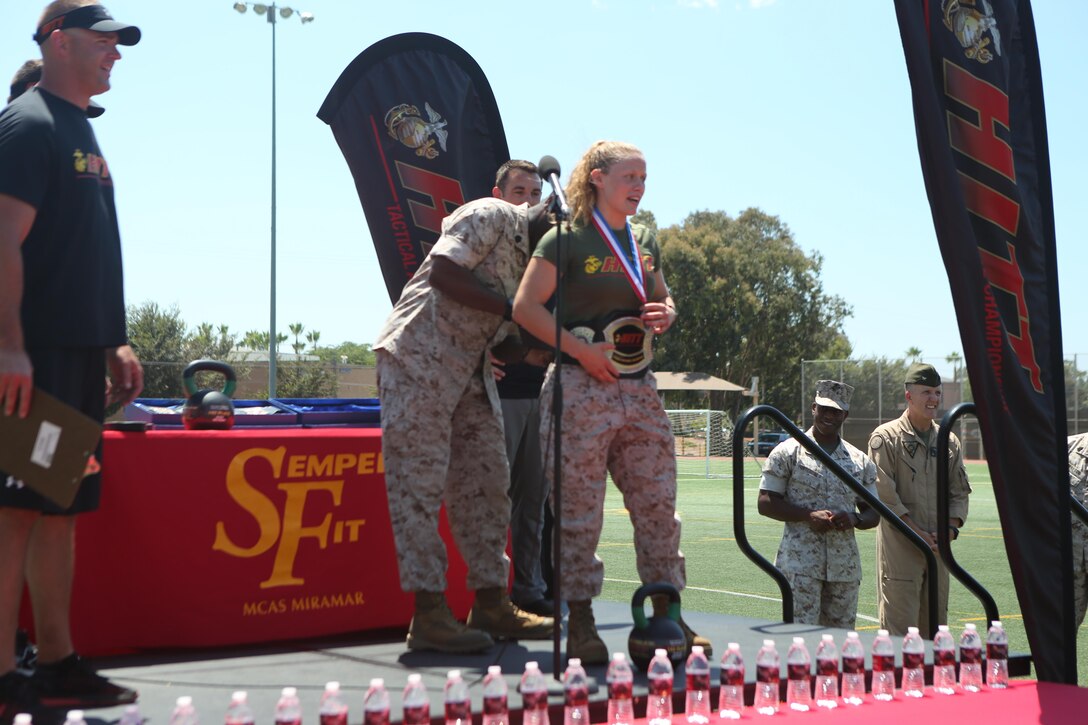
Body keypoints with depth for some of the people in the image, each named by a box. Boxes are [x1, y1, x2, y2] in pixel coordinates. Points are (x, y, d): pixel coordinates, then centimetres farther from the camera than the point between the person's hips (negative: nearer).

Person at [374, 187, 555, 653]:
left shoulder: (538, 260, 16)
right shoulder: (492, 217, -8)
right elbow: (443, 273, -21)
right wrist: (510, 308, -18)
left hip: (472, 371, 9)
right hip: (419, 357, -9)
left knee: (486, 482, 8)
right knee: (420, 483, -8)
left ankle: (491, 604, 16)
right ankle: (428, 614, -7)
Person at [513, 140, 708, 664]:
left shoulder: (644, 243, 16)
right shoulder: (568, 239, -3)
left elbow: (663, 300, 27)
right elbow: (525, 307, -8)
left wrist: (665, 314, 3)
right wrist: (581, 350, -16)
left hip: (638, 387, 6)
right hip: (581, 386, -6)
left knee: (658, 503, 5)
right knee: (579, 509, -4)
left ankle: (666, 615, 13)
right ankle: (580, 624, 4)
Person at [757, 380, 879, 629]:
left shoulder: (861, 461, 13)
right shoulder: (788, 452, 1)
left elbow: (874, 513, 16)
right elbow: (766, 503, -2)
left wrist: (854, 519, -7)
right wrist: (808, 515, -15)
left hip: (845, 566, 5)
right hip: (800, 563, -4)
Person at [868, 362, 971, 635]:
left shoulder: (949, 441, 15)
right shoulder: (885, 438, -4)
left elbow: (959, 492, 16)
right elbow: (884, 493, -10)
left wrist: (951, 528, -2)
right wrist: (917, 533, -14)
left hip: (938, 548, 6)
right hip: (900, 548, -6)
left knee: (936, 626, 10)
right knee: (899, 626, -7)